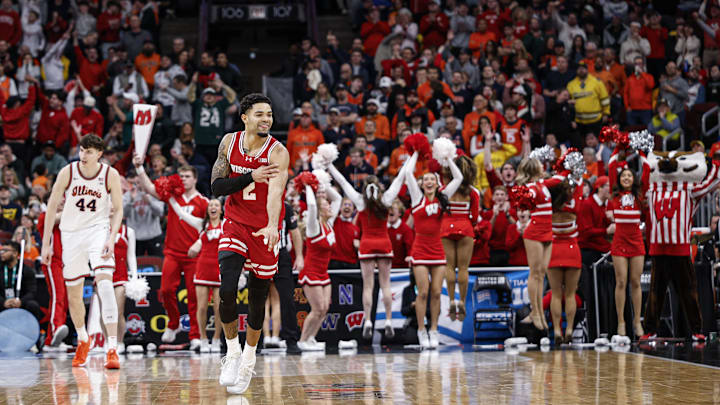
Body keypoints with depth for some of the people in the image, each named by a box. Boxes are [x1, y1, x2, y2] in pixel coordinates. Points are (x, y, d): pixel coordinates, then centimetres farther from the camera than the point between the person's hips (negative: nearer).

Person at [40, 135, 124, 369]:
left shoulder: (110, 175, -8)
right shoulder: (68, 172, -7)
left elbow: (118, 210, 0)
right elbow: (52, 207, 1)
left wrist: (112, 238, -16)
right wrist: (46, 243, -1)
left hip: (98, 229, -2)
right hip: (71, 233, 2)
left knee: (104, 282, -23)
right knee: (73, 295, 8)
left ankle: (112, 348, -26)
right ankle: (82, 341, 37)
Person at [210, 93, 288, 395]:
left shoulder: (277, 152, -16)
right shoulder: (229, 142, -3)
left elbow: (275, 190, -33)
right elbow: (216, 187, -5)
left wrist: (272, 226, -50)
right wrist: (251, 177, -20)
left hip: (264, 230, -2)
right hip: (235, 224, 2)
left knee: (258, 299, 6)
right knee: (227, 291, -16)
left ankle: (248, 360, 29)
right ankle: (232, 354, 4)